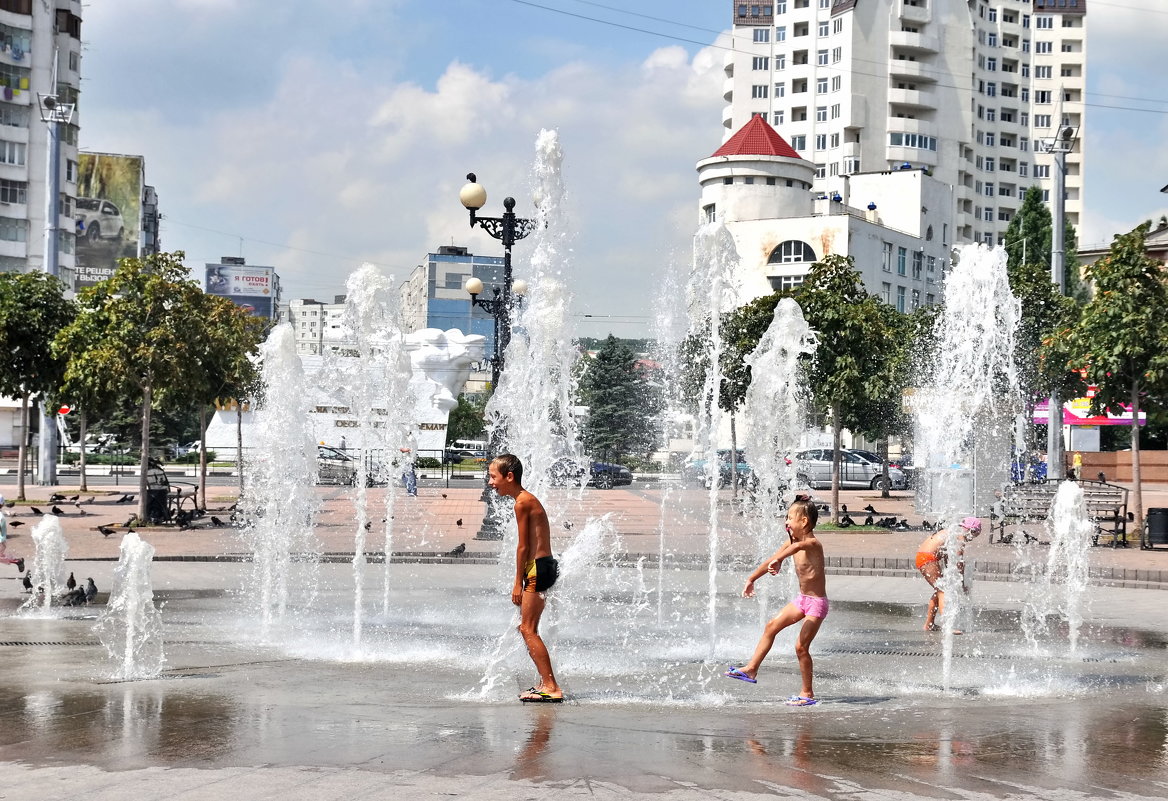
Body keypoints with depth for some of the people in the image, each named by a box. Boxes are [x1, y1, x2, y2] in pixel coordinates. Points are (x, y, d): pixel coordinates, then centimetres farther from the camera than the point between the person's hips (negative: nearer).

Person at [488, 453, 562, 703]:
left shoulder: (522, 502, -13)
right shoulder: (528, 499, 16)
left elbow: (523, 546, -14)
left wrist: (518, 582, -12)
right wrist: (523, 579, 17)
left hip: (538, 569, -10)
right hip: (544, 566, 10)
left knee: (527, 629, -10)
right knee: (528, 629, 16)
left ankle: (551, 687, -13)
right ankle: (546, 682, 20)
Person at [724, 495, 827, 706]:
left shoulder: (813, 543, -21)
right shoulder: (793, 542, 5)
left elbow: (797, 547, -46)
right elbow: (770, 561, 15)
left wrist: (778, 560, -61)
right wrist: (751, 580, 20)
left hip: (817, 602, -9)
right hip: (802, 599, 9)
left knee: (801, 646, -10)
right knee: (771, 626, 11)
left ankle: (808, 694, 0)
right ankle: (751, 669, 19)